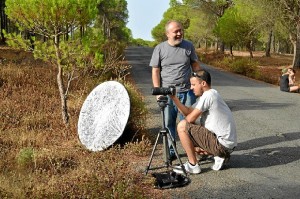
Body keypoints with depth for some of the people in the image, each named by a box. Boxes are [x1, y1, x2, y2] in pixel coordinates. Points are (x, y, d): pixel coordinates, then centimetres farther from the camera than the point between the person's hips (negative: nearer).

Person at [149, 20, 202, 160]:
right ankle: (170, 151, 17)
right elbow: (155, 71, 1)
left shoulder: (189, 46, 5)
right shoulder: (160, 48, 0)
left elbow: (195, 65, 13)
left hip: (187, 92, 1)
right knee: (168, 123, 6)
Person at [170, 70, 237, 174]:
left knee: (182, 126, -11)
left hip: (222, 144, -10)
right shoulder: (206, 95, 13)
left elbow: (190, 118, -16)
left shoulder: (208, 95, -17)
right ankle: (219, 156, 13)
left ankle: (193, 165, -2)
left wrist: (184, 123, 6)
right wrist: (174, 97, 0)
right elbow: (188, 111, 9)